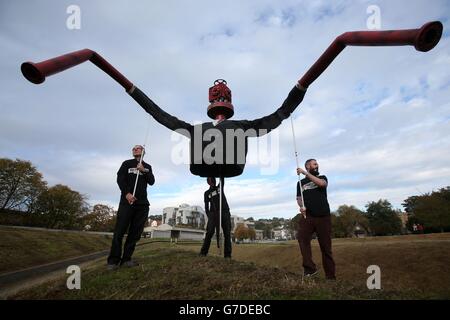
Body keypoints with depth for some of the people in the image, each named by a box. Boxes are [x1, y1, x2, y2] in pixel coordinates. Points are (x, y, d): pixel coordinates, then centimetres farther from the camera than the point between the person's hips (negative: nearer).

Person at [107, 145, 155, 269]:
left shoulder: (147, 167, 20)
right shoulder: (127, 163, 13)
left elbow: (152, 182, 7)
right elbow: (120, 179, 1)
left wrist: (143, 170, -8)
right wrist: (127, 193, -14)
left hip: (142, 203, 3)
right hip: (127, 201, -2)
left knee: (135, 233, 0)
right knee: (119, 231, -6)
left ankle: (126, 259, 6)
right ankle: (113, 260, 0)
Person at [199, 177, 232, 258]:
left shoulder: (220, 187, 22)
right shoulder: (207, 193, 17)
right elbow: (206, 206, 10)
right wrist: (209, 216, -3)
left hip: (225, 213, 1)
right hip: (213, 214, -1)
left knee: (227, 234, -6)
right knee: (210, 232, -14)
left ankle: (227, 255, -5)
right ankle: (203, 252, -11)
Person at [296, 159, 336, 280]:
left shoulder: (322, 177, 13)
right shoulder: (301, 182, 16)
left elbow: (322, 184, -11)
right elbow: (299, 198, 12)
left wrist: (305, 173, -14)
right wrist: (301, 206, -10)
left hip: (323, 216, 0)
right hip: (308, 216, 1)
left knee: (326, 245, 3)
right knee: (302, 237, -23)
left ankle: (331, 275, 12)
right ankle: (310, 268, -18)